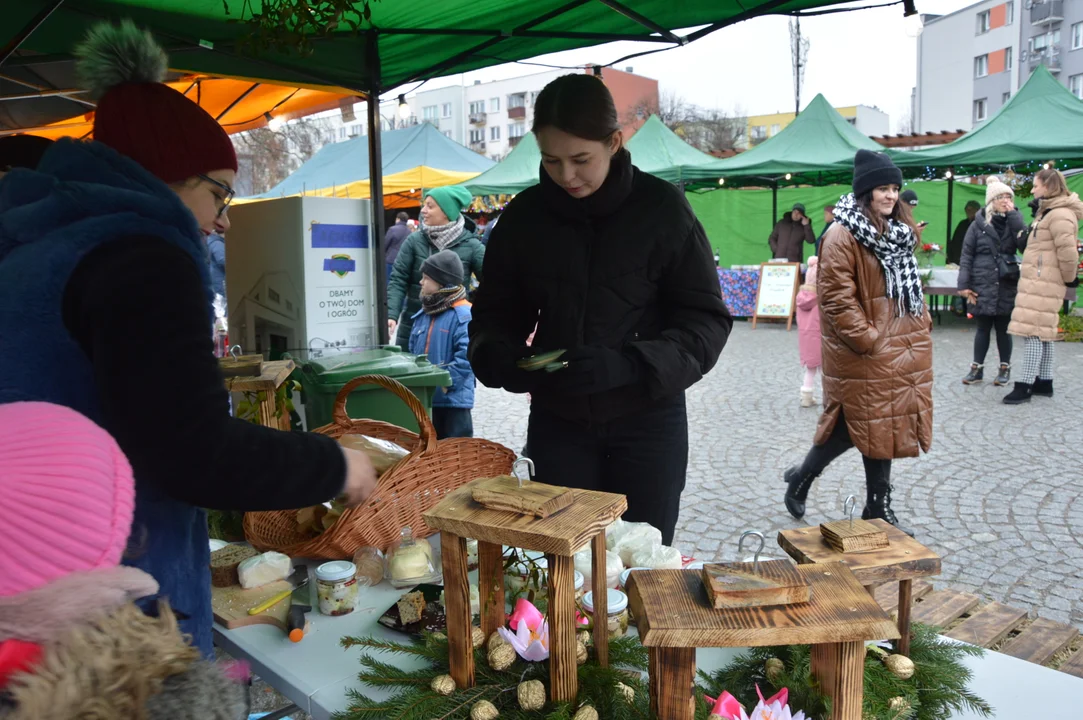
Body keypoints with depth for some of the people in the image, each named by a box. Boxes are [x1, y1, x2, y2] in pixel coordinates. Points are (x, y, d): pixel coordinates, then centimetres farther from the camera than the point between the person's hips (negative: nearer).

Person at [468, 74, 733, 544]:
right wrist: (497, 355, -14)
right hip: (557, 421, 2)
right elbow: (495, 311, 9)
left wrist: (630, 364, -24)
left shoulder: (662, 209, -10)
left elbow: (707, 320, -8)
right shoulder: (524, 216, -1)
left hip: (647, 421, -2)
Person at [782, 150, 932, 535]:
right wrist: (868, 339, -18)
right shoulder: (843, 235, -14)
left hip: (902, 346, 8)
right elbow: (837, 298, -19)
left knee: (887, 424, 12)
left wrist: (922, 322, 13)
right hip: (865, 352, -8)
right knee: (870, 424, -1)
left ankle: (878, 508, 22)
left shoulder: (899, 231, 13)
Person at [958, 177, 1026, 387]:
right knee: (983, 328, 7)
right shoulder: (979, 224, 0)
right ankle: (977, 368, 17)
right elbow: (966, 254, -2)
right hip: (983, 285, -1)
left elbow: (1025, 245, -11)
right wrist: (964, 284, -8)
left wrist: (1013, 216, -12)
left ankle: (1005, 368, 20)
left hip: (1007, 286, 1)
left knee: (1003, 328, 8)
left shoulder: (1013, 222, 6)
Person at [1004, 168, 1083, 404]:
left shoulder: (1060, 215, -16)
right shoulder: (1049, 212, 17)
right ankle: (1044, 382, 21)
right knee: (1044, 333, 14)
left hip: (1042, 284, -10)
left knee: (1033, 332, -10)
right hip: (1038, 282, 10)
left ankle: (1026, 385, -9)